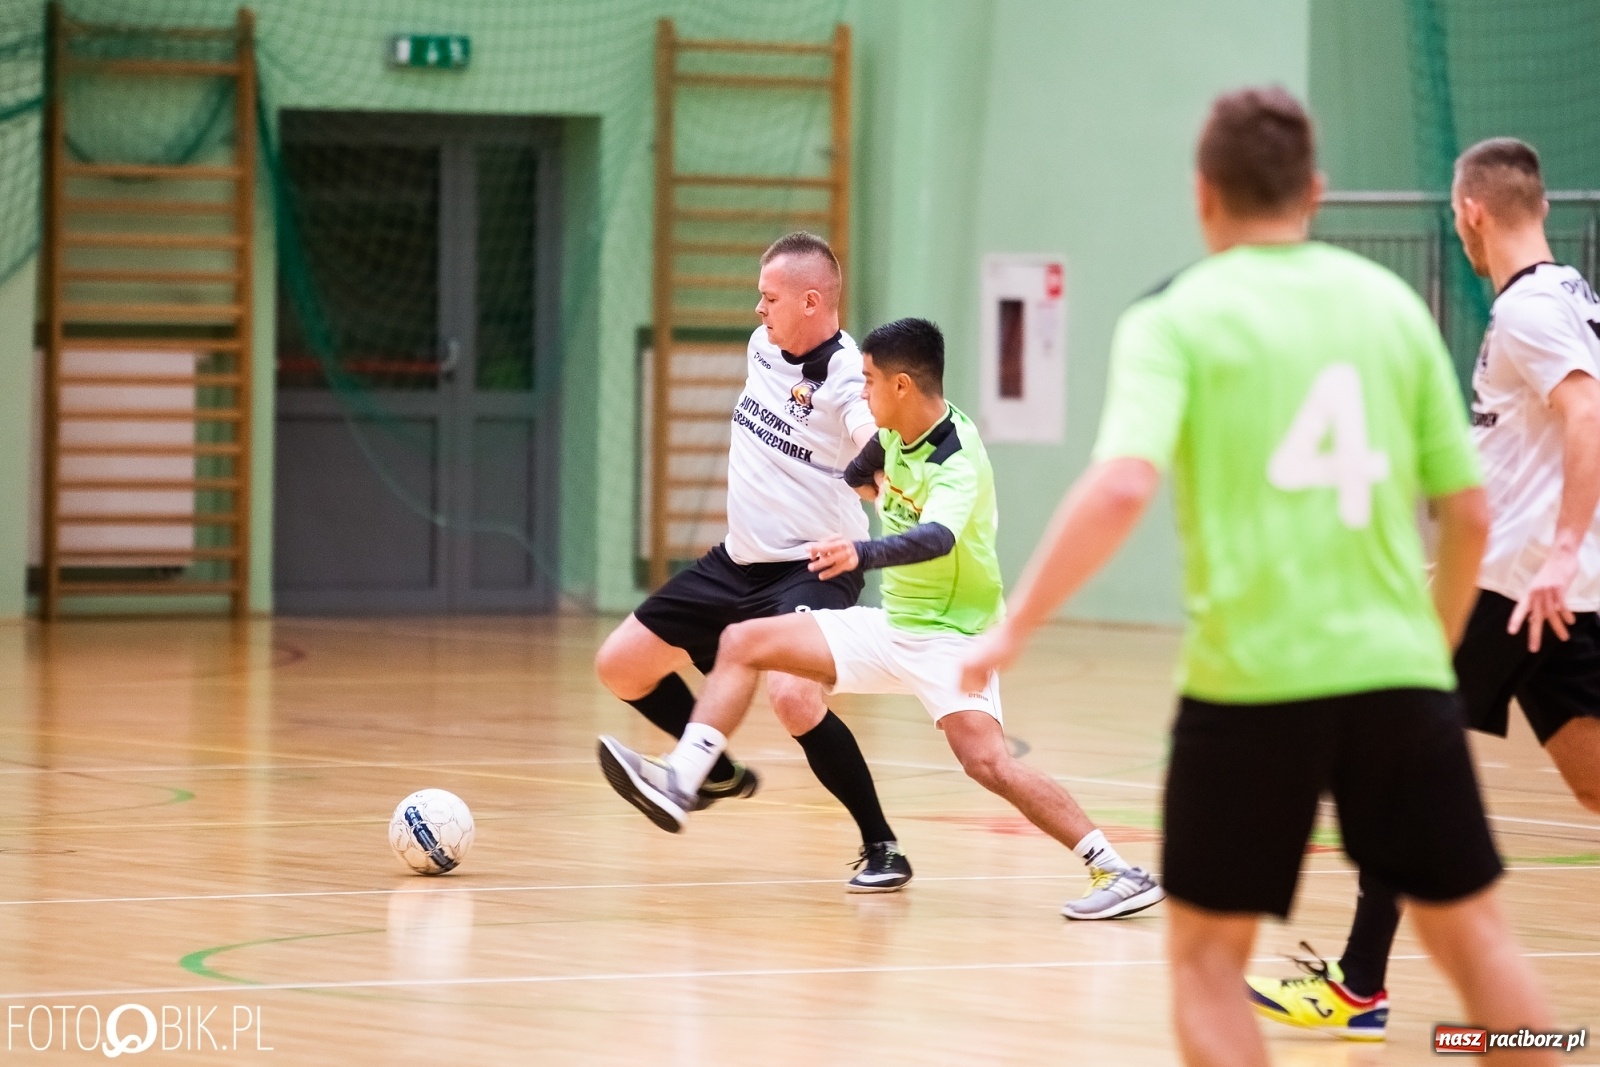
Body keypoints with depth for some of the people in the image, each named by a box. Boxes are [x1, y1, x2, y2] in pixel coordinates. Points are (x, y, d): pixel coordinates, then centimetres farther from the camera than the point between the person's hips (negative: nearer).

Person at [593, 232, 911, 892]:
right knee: (619, 667, 10)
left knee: (792, 697, -31)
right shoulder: (763, 345, 3)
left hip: (812, 571, -9)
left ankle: (881, 849, -14)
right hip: (737, 560, 9)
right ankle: (721, 776, 35)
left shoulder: (845, 378, -21)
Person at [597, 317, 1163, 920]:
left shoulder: (959, 463, -24)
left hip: (949, 636, -9)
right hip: (891, 626, 9)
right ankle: (679, 785, -5)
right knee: (742, 643, 1)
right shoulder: (895, 432, 0)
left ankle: (1116, 873, -21)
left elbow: (936, 537, -45)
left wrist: (863, 554, -60)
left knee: (987, 762, -28)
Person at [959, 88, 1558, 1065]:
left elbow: (1122, 488, -18)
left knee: (1207, 956, 10)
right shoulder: (1391, 304, 8)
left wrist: (1013, 629, -10)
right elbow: (1469, 515, 10)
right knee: (1475, 935, 13)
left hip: (1249, 681, -3)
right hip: (1397, 672, 3)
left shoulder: (1175, 320, -2)